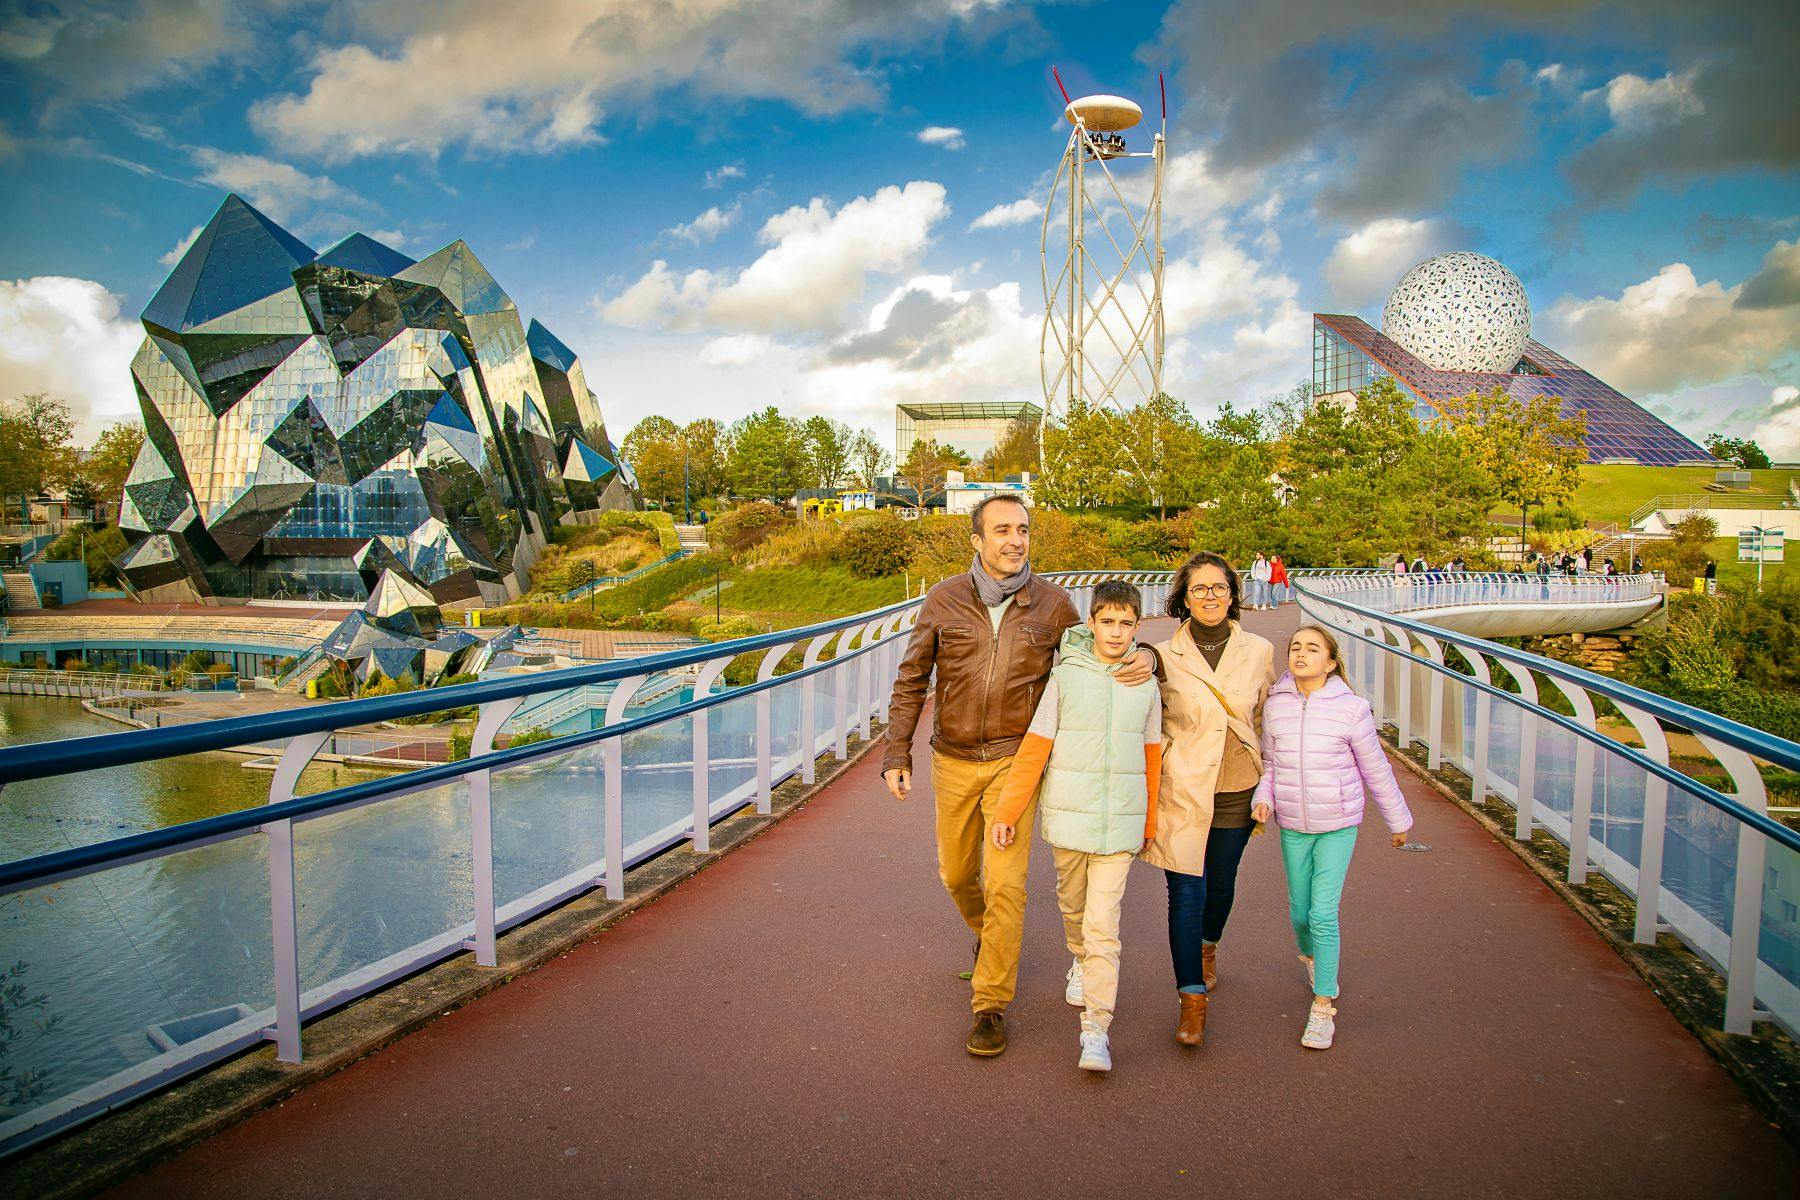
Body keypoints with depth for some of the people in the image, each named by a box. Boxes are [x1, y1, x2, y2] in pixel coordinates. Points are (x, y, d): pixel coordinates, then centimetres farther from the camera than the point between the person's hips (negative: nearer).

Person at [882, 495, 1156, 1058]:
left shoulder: (1053, 604, -6)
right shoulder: (944, 600, -6)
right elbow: (911, 681, 0)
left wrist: (1143, 658, -14)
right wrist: (896, 755, -4)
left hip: (1016, 760, -2)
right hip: (953, 762, 2)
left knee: (1005, 884, -7)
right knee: (956, 874, 16)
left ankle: (991, 1005, 8)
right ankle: (987, 935, 50)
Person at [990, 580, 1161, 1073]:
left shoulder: (1145, 684, 0)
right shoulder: (1066, 676, -5)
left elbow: (1151, 757, 9)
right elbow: (1034, 749, -3)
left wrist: (1150, 823, 15)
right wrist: (1007, 812, -3)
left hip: (1120, 821, 0)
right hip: (1067, 815, 1)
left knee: (1103, 923, -6)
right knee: (1073, 905, 19)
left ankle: (1095, 1030, -1)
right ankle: (1081, 963, 49)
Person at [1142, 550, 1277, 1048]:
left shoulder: (1258, 651, 1)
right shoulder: (1163, 657, -5)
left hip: (1236, 791, 3)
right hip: (1182, 789, -2)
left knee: (1220, 882, 17)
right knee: (1186, 890, -5)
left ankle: (1207, 946, 48)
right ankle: (1192, 998, 6)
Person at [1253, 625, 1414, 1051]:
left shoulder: (1351, 709, -11)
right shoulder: (1275, 706, -4)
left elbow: (1376, 769, 1)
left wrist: (1399, 821, 11)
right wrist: (1263, 799, -11)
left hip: (1338, 826, -3)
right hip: (1292, 826, 3)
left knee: (1324, 913, -9)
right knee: (1300, 910, 13)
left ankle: (1323, 1007, 4)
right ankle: (1310, 955, 47)